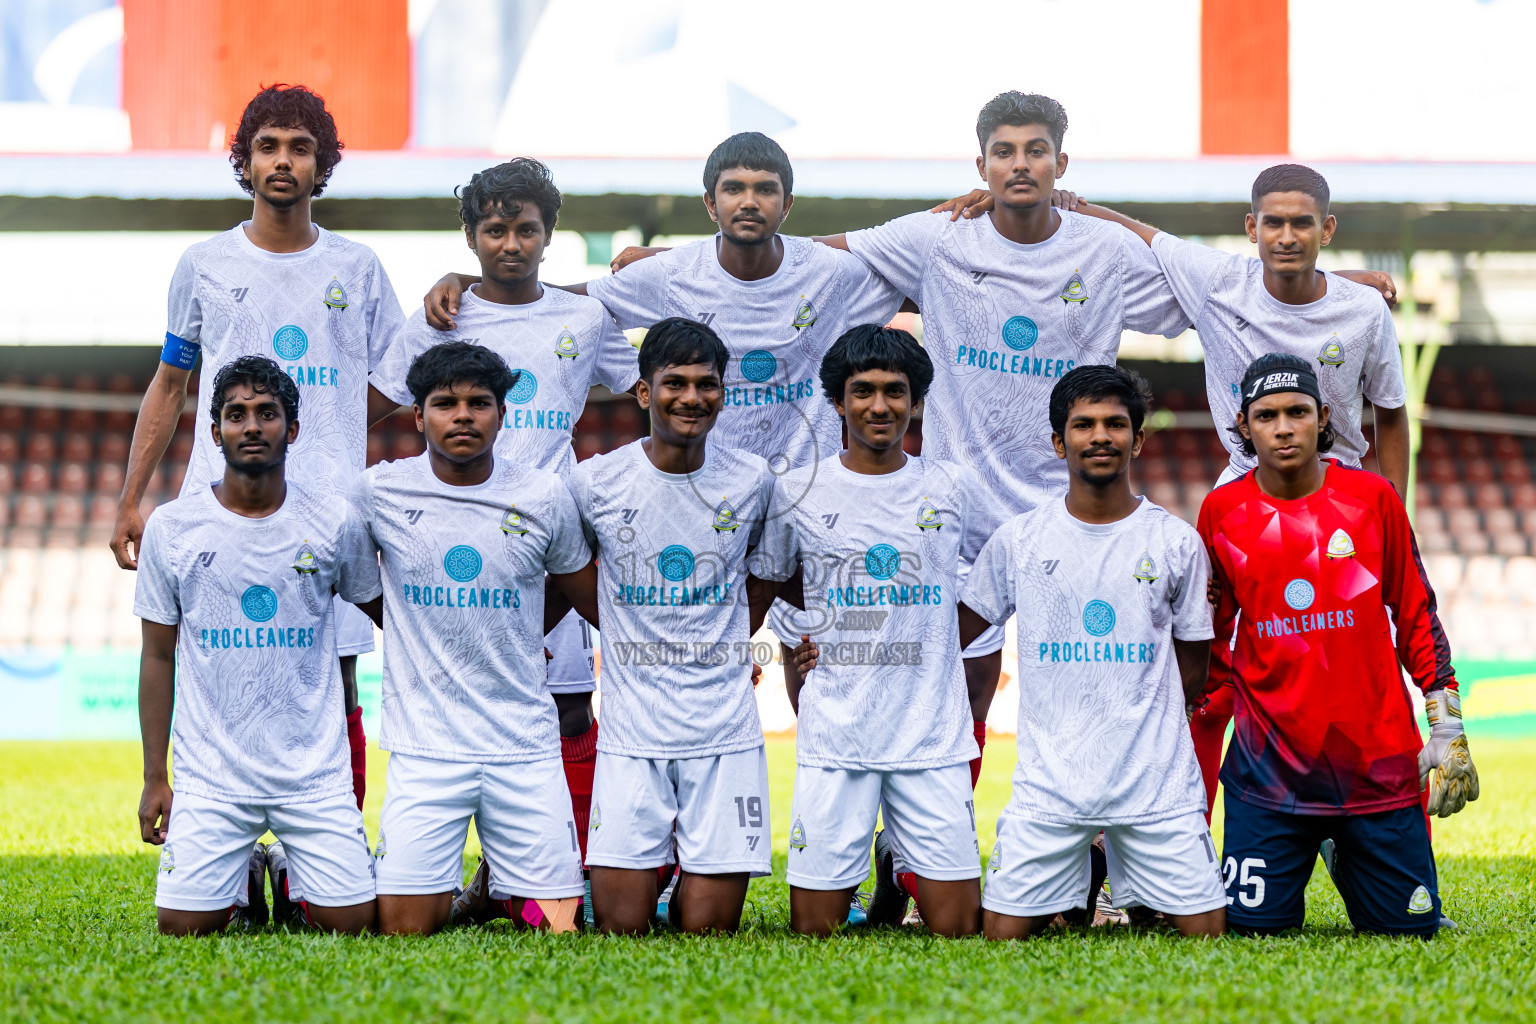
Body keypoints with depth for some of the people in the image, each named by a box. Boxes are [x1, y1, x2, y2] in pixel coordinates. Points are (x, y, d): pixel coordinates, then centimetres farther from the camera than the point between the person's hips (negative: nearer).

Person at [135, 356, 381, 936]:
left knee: (353, 924, -8)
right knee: (183, 927, -10)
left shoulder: (334, 525, -1)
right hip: (210, 773, 0)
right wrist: (153, 777, 5)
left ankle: (293, 876, 26)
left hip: (315, 772, 0)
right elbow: (158, 656, 6)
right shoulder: (170, 528, 0)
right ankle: (243, 880, 24)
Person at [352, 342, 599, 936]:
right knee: (403, 930, -8)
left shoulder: (544, 497, 1)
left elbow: (593, 598, 15)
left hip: (525, 746, 1)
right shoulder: (380, 492, -2)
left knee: (556, 927, -3)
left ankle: (498, 887, 28)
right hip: (425, 746, -1)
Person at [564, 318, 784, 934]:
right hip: (631, 730, -1)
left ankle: (694, 887, 26)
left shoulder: (752, 482, 2)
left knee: (708, 929, -4)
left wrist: (733, 644, 12)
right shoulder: (596, 483, -3)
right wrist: (630, 643, 10)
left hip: (725, 730, 1)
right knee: (621, 927, -6)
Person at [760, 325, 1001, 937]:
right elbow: (771, 589, 18)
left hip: (934, 740, 1)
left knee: (958, 928, -5)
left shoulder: (952, 489, 6)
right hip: (833, 741, 0)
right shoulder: (798, 492, 3)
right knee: (813, 932, -3)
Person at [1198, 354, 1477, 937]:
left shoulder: (1373, 499, 0)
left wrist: (1447, 729, 3)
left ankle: (1348, 856, 34)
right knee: (1254, 923, -5)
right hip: (1270, 765, 0)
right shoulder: (1223, 512, 1)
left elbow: (1416, 618, 7)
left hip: (1378, 760, 0)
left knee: (1408, 927, 2)